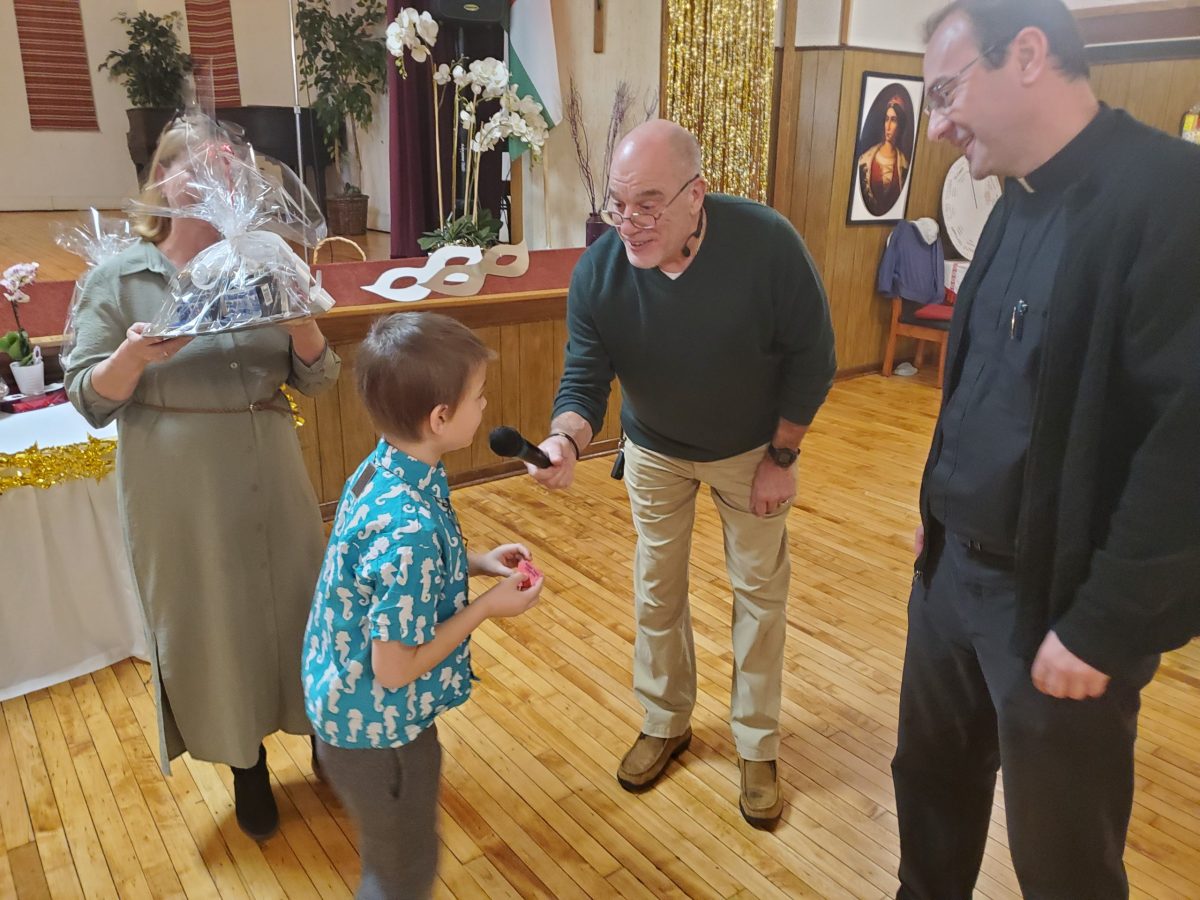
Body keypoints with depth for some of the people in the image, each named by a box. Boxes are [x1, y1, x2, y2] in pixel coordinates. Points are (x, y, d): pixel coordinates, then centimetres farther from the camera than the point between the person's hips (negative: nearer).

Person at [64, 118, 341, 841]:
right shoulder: (117, 279, -3)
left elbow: (317, 379, 3)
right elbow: (89, 399, -4)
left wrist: (304, 326, -18)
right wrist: (134, 355, -24)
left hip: (272, 478, 2)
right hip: (179, 492, -2)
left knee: (295, 603, 13)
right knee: (209, 620, 10)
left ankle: (326, 735, 37)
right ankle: (247, 765, 33)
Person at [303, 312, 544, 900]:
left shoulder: (382, 469, -8)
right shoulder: (411, 528, -36)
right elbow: (394, 669, -27)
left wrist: (476, 563, -1)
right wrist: (487, 607, -18)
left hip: (349, 709, 8)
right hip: (380, 732, -8)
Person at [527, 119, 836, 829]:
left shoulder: (766, 243, -30)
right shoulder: (598, 272, -24)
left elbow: (812, 358, -19)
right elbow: (585, 379, -21)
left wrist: (781, 458, -14)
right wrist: (567, 439, -44)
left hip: (752, 448, -1)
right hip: (655, 450, 2)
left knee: (760, 590, 8)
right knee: (657, 589, 12)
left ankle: (758, 747, 28)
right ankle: (666, 723, 36)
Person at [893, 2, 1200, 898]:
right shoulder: (1020, 203, 8)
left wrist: (1101, 627, -20)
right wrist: (941, 515, 15)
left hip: (1058, 597, -7)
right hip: (956, 567, 7)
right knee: (930, 776, 22)